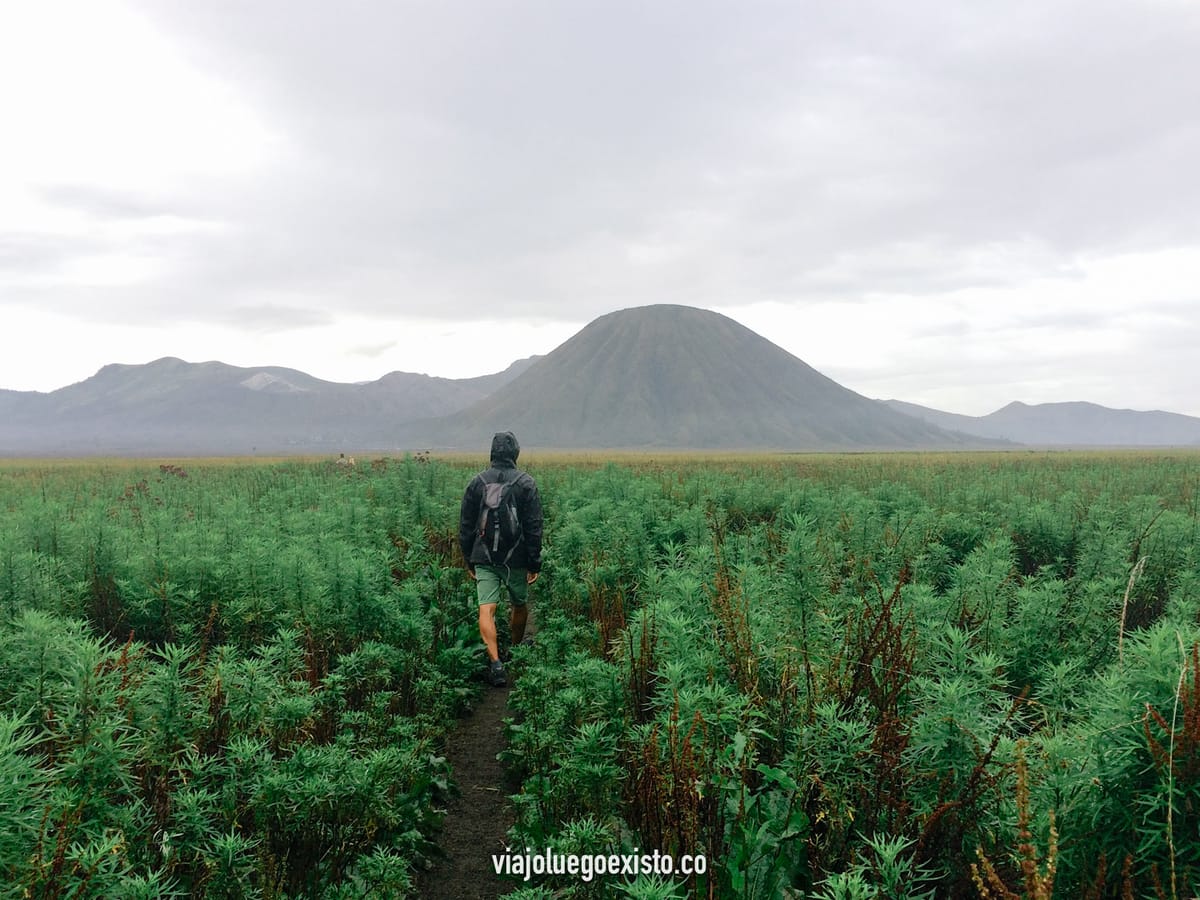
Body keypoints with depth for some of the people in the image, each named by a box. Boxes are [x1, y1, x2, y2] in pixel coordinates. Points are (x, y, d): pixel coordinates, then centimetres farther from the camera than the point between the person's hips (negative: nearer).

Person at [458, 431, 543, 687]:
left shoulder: (477, 482, 1)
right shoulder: (526, 483, -5)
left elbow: (465, 526, 5)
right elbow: (533, 527, -7)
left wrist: (469, 561, 14)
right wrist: (535, 563, -1)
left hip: (484, 558, 1)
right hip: (515, 558, 0)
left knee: (486, 609, -5)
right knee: (520, 604, 20)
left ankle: (495, 661, -19)